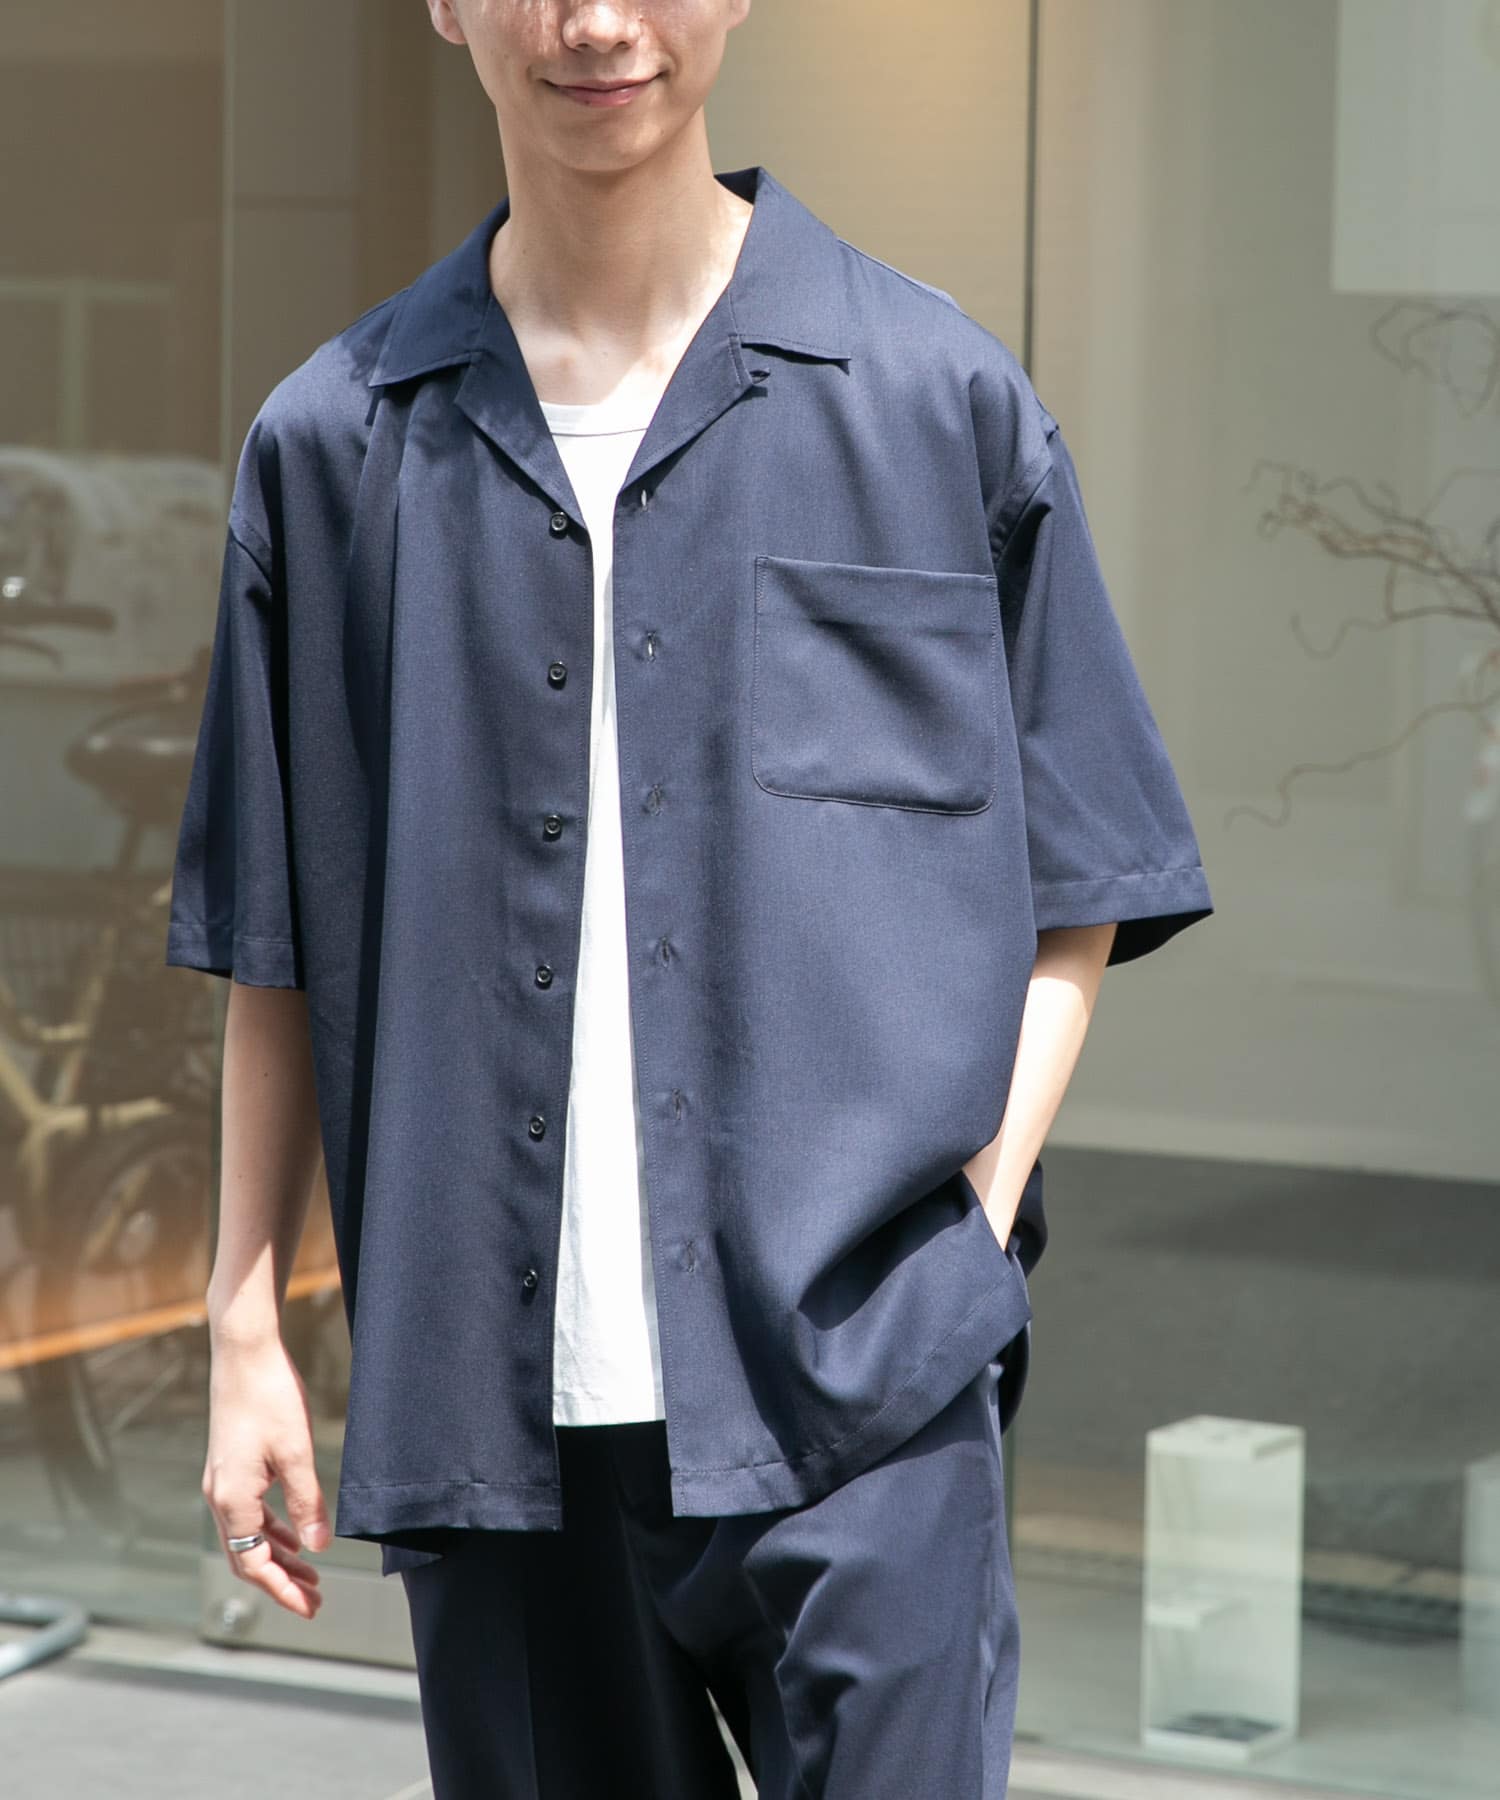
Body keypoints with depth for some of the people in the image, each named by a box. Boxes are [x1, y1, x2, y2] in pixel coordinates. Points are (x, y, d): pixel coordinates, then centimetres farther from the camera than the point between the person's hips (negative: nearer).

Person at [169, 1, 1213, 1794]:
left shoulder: (942, 400, 3)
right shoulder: (337, 445, 7)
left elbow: (1077, 884, 7)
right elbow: (275, 938, 12)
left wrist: (978, 1212, -6)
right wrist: (245, 1334, 10)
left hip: (855, 1393, -2)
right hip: (490, 1396, 2)